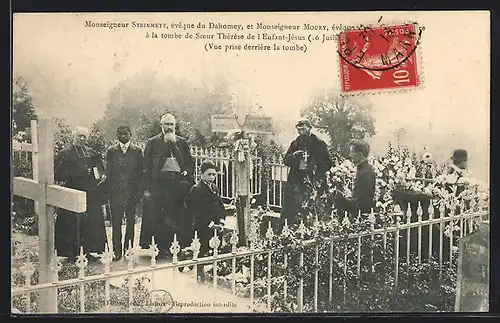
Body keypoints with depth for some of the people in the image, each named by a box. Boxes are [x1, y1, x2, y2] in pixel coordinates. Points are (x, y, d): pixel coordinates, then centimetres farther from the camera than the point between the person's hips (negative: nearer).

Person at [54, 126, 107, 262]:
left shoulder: (92, 153, 13)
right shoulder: (65, 154, -4)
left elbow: (101, 169, 22)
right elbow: (57, 174, -11)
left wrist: (103, 176, 0)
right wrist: (76, 175, -19)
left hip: (91, 196, 5)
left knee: (91, 225, 7)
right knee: (72, 226, -3)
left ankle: (88, 252, 19)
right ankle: (71, 254, 8)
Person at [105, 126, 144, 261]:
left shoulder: (137, 151, 6)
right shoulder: (111, 151, 7)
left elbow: (140, 172, 5)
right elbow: (108, 172, 6)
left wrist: (138, 191, -2)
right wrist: (109, 192, -1)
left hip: (131, 192, 0)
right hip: (115, 192, 0)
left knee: (131, 221, 5)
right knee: (116, 223, 1)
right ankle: (117, 251, 8)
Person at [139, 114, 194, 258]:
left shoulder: (181, 142, 14)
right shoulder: (153, 142, 6)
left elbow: (190, 161, 19)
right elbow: (147, 166, 2)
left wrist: (187, 173, -1)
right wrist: (147, 188, -5)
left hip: (178, 181, 2)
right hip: (160, 182, -2)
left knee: (176, 216, 3)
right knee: (158, 217, -4)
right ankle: (161, 248, 2)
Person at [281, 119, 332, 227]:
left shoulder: (319, 144, 3)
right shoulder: (295, 143, 16)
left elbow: (327, 163, 2)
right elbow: (286, 161, 14)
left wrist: (318, 176, -10)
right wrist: (293, 155, -7)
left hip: (312, 180, -3)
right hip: (296, 180, 4)